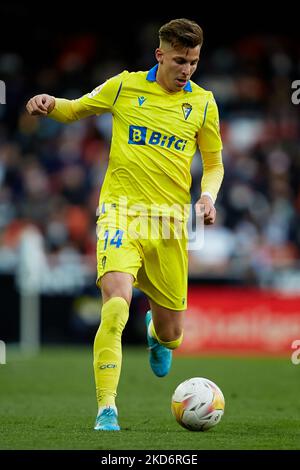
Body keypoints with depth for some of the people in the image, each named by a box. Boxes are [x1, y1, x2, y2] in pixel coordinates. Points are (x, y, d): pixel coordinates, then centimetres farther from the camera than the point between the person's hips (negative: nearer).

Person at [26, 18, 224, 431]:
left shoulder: (203, 103, 6)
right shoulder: (125, 87, 2)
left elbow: (214, 164, 17)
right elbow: (74, 111, 16)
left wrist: (208, 196, -4)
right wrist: (50, 103, -7)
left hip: (170, 222, 2)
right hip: (122, 212, -2)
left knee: (170, 334, 8)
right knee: (116, 303, -27)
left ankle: (157, 334, 49)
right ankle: (106, 410, -23)